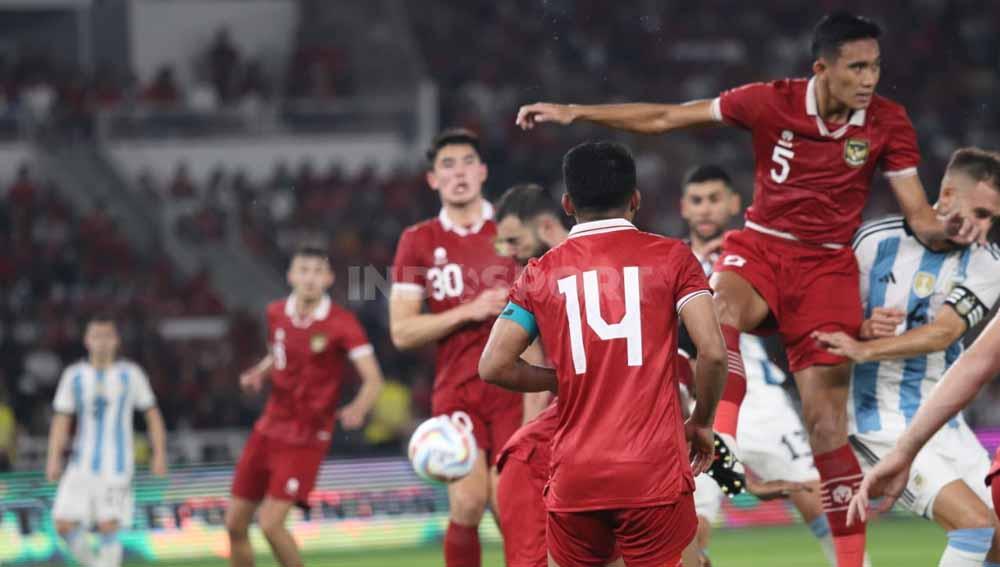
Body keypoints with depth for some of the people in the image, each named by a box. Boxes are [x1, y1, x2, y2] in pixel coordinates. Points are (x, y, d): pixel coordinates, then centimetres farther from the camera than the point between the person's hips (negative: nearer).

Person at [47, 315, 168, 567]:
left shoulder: (130, 374, 3)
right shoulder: (74, 375, 8)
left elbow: (152, 414, 6)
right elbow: (61, 420, 8)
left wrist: (159, 455, -2)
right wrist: (54, 459, -2)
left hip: (116, 465, -3)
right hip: (82, 465, 3)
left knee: (108, 527, -13)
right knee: (64, 525, -7)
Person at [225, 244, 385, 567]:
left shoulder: (341, 324, -14)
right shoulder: (277, 313, 3)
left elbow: (373, 379, -20)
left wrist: (358, 409, -41)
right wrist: (258, 374, 1)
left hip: (307, 439, -6)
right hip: (269, 429, 6)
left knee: (271, 523, -17)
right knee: (235, 524, 5)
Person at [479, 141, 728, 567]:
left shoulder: (541, 273, 8)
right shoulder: (671, 257, 3)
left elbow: (493, 367, 2)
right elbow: (713, 351, -6)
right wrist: (702, 423, 10)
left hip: (574, 475, 2)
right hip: (655, 471, -2)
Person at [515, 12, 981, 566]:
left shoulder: (888, 122, -5)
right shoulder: (771, 102, -7)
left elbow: (917, 214, -1)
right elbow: (666, 118, -3)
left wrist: (947, 227, -25)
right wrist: (574, 112, -7)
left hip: (827, 265, 0)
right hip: (760, 248, 0)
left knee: (826, 424, -6)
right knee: (722, 304, -37)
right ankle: (722, 443, -44)